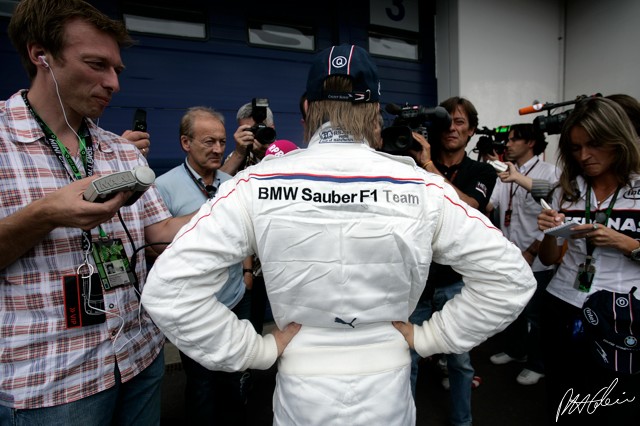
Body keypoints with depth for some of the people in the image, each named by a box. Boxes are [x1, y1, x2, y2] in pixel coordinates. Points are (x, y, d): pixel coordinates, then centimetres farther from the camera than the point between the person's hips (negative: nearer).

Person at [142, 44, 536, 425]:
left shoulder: (258, 185, -15)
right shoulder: (420, 187, -13)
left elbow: (167, 287, -17)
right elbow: (511, 276, -8)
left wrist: (259, 350, -10)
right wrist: (429, 337, -3)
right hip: (386, 394, 1)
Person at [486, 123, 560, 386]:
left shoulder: (550, 173, -9)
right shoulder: (505, 173, 7)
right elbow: (488, 206, -2)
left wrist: (531, 252, -14)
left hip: (536, 261, -5)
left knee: (534, 315, 9)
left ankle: (537, 364, 30)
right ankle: (514, 350, 42)